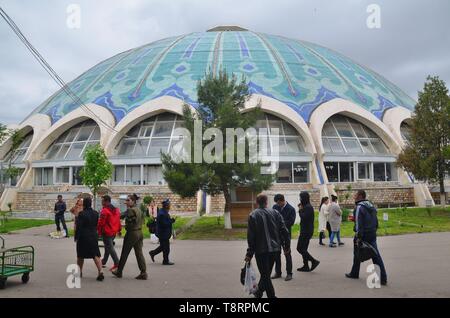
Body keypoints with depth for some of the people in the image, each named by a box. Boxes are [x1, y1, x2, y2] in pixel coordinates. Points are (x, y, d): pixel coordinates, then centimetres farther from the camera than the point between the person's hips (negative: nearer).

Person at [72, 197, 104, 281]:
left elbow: (78, 227, -13)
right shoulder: (95, 213, 1)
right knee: (96, 255, 2)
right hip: (93, 237, 3)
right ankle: (100, 272, -12)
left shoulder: (81, 214, -13)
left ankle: (80, 272, 29)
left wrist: (76, 237, -2)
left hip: (83, 237, -3)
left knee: (80, 256, 16)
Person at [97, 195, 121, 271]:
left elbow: (101, 222, -16)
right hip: (114, 232, 8)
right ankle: (104, 261, 33)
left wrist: (99, 231, -6)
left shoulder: (105, 210, -16)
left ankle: (117, 263, -10)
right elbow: (118, 221, 14)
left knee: (110, 248, -5)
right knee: (108, 247, 20)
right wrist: (118, 230, 20)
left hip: (106, 232, -8)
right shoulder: (116, 210, 9)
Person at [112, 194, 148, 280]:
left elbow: (129, 223, -19)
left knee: (124, 254, 8)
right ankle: (143, 273, 3)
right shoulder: (139, 210, 10)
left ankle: (119, 272, 23)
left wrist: (124, 226, 1)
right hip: (139, 233, 8)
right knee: (139, 253, 7)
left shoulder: (130, 210, -15)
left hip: (132, 233, -8)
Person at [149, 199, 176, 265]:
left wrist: (171, 220, 4)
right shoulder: (162, 214, -24)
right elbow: (164, 224, -27)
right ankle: (166, 261, 13)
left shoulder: (164, 212, 9)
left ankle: (152, 253, 30)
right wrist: (172, 221, -19)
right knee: (166, 248, 1)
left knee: (163, 246, 20)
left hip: (164, 233, 10)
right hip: (163, 234, -10)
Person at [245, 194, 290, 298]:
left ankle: (271, 295, 3)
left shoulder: (253, 215, -7)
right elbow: (284, 231, -1)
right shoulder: (275, 213, 2)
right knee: (266, 273, 21)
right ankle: (259, 292, 38)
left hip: (261, 250, -5)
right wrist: (287, 246, 8)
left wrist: (250, 253, -4)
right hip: (275, 249, 5)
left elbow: (251, 236, -10)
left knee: (265, 275, 5)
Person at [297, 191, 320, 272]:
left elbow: (304, 218, -25)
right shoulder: (306, 206, 15)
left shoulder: (308, 207, -16)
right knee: (303, 249, 13)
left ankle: (314, 261, -4)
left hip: (306, 231, -10)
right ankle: (306, 266, 17)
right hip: (305, 231, 10)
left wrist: (300, 210, -12)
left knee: (300, 248, -7)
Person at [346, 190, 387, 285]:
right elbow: (376, 221, 17)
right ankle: (383, 277, -6)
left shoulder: (359, 207, -13)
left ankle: (354, 273, 23)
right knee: (376, 255, 1)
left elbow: (359, 223, -19)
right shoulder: (371, 206, 13)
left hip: (362, 235, -7)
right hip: (372, 235, 7)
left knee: (357, 254, 10)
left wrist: (358, 237, -19)